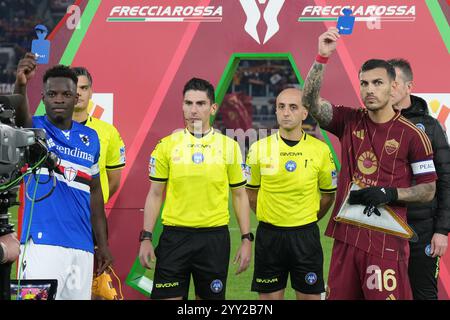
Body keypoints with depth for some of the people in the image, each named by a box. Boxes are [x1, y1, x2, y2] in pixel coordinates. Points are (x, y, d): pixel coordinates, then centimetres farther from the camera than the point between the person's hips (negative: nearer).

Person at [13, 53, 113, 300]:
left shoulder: (90, 138, 11)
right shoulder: (35, 128, -1)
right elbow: (20, 117, -26)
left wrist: (102, 243, 13)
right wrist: (21, 84, -47)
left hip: (82, 248, 4)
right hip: (42, 244, -4)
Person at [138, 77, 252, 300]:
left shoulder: (229, 146, 2)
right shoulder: (167, 145, 2)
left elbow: (240, 195, 7)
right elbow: (155, 194, 6)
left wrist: (246, 239, 1)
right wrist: (146, 238, -1)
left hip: (214, 237, 0)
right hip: (174, 236, 0)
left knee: (210, 297, 8)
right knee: (166, 296, -1)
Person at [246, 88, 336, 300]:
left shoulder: (320, 150, -3)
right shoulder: (259, 148, -2)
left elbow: (328, 195, 9)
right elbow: (251, 192, 11)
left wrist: (307, 220, 10)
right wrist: (269, 219, 10)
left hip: (306, 235, 0)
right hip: (269, 235, 0)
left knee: (310, 295, 5)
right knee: (270, 296, 7)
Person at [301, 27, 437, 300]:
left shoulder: (412, 135, -5)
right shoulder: (349, 121, 5)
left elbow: (428, 190, -1)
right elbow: (311, 102, -8)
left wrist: (390, 194, -16)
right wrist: (322, 57, -17)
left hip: (386, 239, -4)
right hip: (346, 234, 4)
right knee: (340, 295, 11)